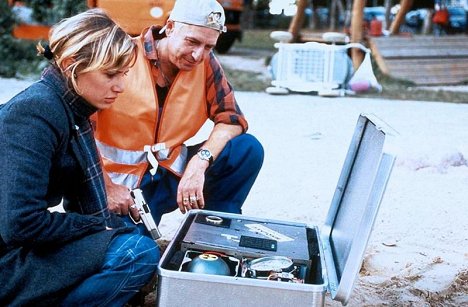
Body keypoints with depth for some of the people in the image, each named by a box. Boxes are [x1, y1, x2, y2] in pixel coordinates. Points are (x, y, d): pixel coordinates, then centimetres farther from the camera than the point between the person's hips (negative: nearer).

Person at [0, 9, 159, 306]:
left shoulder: (69, 108, 7)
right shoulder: (35, 114, -21)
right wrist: (100, 224, -14)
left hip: (30, 244, 10)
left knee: (134, 232, 12)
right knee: (139, 253, -17)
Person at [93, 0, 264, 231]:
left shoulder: (205, 63, -3)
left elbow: (231, 118, -5)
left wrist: (199, 163, -23)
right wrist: (107, 187, -19)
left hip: (172, 170, 5)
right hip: (122, 181, -4)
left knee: (248, 149, -11)